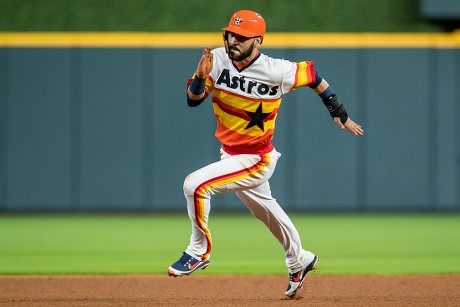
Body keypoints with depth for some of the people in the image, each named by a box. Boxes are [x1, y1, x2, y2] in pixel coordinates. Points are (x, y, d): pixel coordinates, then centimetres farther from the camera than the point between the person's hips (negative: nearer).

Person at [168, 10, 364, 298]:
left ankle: (199, 252, -3)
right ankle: (300, 262, 50)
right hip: (230, 153, 6)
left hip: (256, 161, -6)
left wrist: (340, 113, -3)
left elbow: (312, 74, -7)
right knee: (267, 211, 26)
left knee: (195, 185, -23)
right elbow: (193, 99, -10)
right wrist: (201, 76, -31)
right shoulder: (217, 59, -11)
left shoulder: (277, 71, -23)